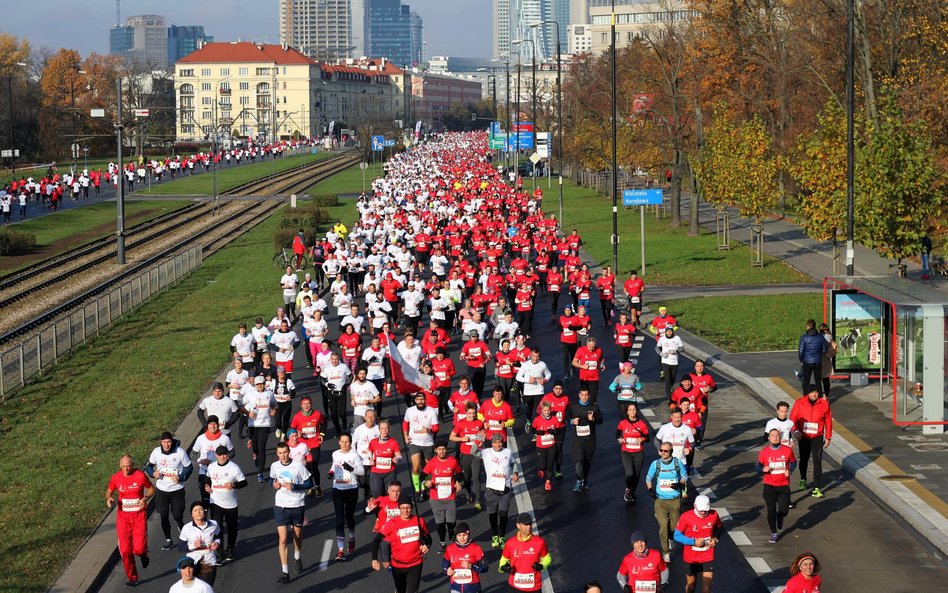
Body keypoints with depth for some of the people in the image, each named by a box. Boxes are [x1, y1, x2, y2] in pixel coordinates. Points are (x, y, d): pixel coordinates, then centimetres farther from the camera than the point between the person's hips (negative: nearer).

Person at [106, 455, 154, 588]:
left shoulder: (140, 476, -10)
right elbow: (109, 491, 13)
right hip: (123, 517, 2)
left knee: (139, 548, -13)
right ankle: (132, 578, 19)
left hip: (139, 515, -2)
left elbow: (151, 488, 5)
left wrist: (146, 498, -14)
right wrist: (109, 499, -8)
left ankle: (143, 554, 27)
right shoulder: (116, 478, -3)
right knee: (125, 550, 1)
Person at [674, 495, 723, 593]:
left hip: (708, 556, 1)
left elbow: (719, 528, 12)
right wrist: (693, 542, -22)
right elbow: (677, 535, -12)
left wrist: (716, 538, -8)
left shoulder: (713, 515, -8)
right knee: (691, 583, 16)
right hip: (691, 557, -1)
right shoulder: (686, 517, -17)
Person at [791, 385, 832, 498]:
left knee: (817, 462, -11)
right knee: (803, 460, 19)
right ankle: (803, 480, 46)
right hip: (803, 437, 1)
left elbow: (828, 421, 1)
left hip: (817, 438, -1)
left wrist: (828, 437, 3)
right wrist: (795, 430, -21)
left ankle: (816, 489, -10)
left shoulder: (824, 404, -8)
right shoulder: (800, 403, -9)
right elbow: (793, 418, -4)